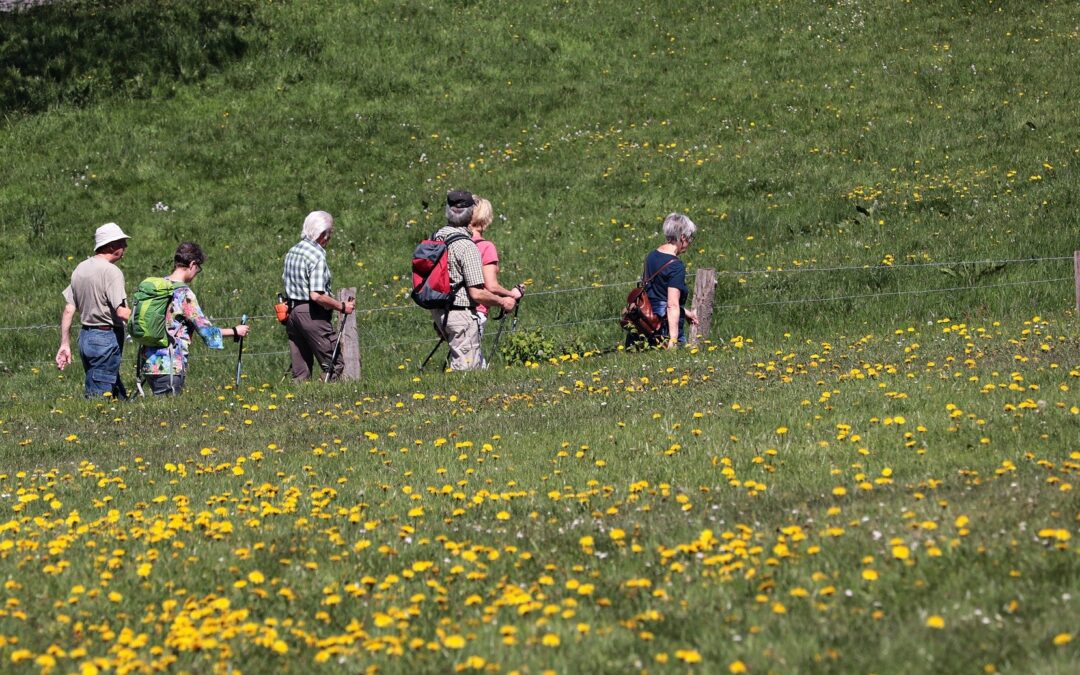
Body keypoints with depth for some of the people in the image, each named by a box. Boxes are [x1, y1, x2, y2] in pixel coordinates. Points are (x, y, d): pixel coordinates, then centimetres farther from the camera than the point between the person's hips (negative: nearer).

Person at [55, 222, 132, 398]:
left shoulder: (80, 269, 11)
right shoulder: (111, 271, -14)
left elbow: (68, 310, 11)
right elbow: (121, 312, -21)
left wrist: (65, 344, 13)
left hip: (85, 336, 9)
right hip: (106, 337, -9)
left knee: (118, 394, 13)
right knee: (99, 393, -6)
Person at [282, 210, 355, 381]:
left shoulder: (292, 251, 11)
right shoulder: (317, 256, -16)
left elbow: (285, 280, 17)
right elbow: (316, 295, -22)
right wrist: (342, 306, -13)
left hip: (291, 311, 9)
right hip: (311, 314, -9)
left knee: (299, 371, 9)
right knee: (335, 366, -5)